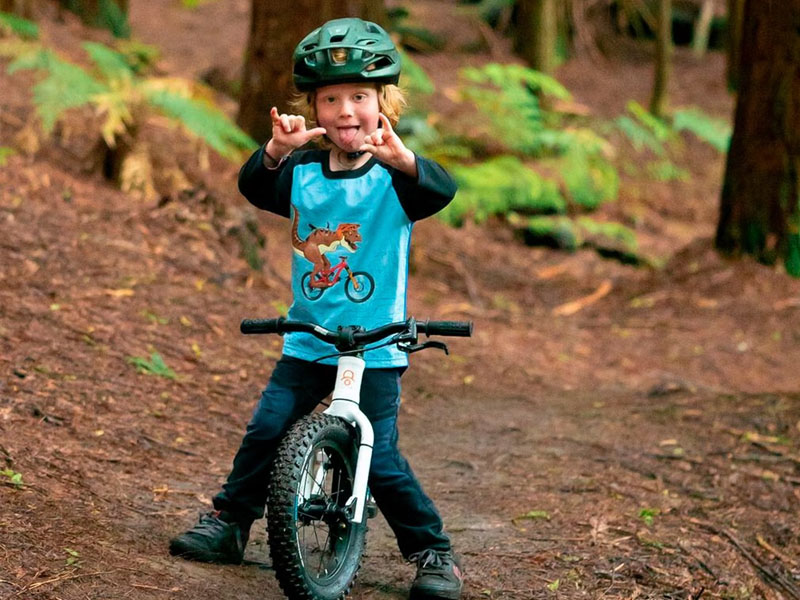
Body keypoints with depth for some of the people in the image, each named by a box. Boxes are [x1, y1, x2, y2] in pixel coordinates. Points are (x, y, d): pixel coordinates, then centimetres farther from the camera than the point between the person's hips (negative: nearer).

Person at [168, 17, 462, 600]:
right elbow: (255, 187, -14)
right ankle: (229, 521, 19)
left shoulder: (393, 177, -7)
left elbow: (441, 191, -27)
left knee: (379, 456, -5)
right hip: (308, 341, 3)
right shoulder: (302, 173, 3)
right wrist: (277, 151, -35)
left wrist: (400, 157, -48)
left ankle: (434, 552, 10)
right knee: (267, 428, -2)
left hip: (376, 347, -3)